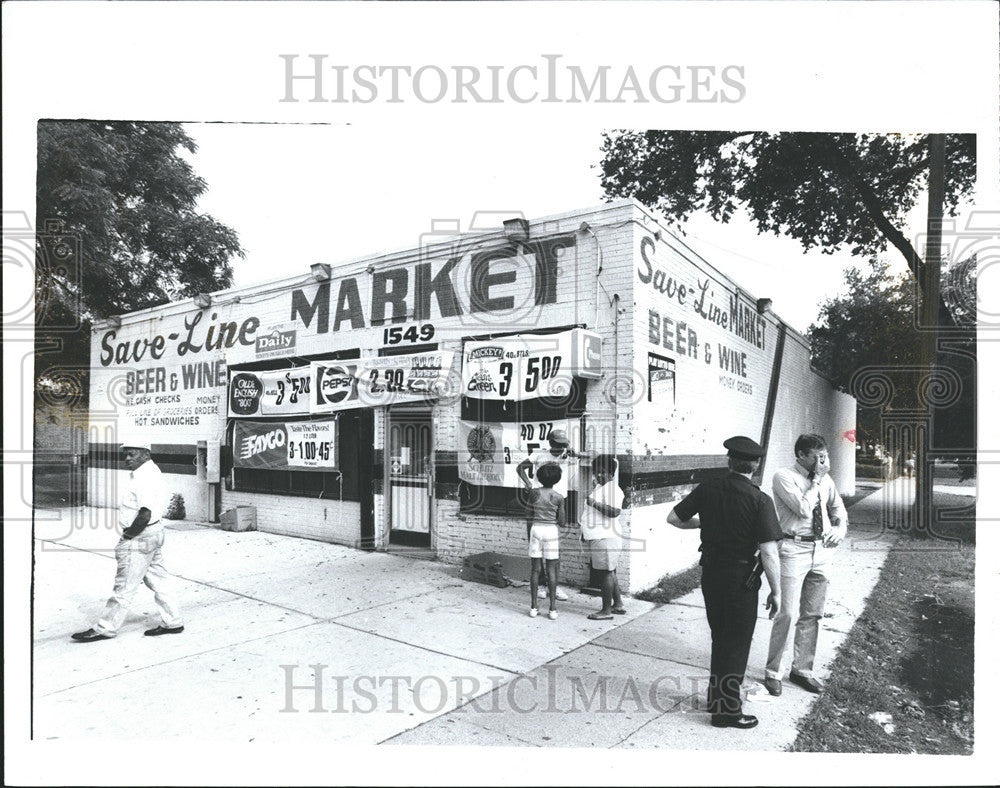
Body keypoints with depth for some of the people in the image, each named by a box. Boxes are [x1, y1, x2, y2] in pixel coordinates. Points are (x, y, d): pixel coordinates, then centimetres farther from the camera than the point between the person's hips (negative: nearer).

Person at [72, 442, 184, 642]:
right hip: (152, 535, 11)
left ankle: (106, 628, 15)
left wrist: (128, 535, -13)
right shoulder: (148, 472, 12)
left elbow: (145, 515, -27)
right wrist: (129, 533, 15)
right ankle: (172, 622, 20)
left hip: (140, 538, -11)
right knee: (158, 580, 14)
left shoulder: (146, 477, -21)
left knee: (125, 586, 2)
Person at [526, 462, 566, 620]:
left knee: (535, 569, 6)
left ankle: (534, 607, 9)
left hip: (536, 529, 1)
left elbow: (529, 517, 3)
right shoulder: (559, 498, -4)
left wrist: (529, 537, 13)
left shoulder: (533, 493, -1)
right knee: (551, 570, 5)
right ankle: (552, 608, 7)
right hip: (551, 530, -1)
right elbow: (562, 522, -3)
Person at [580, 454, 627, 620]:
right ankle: (618, 604, 28)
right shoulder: (599, 488, 18)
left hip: (605, 538, -11)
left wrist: (594, 503, -29)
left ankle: (606, 610, 4)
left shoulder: (612, 489, -15)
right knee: (609, 572, 17)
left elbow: (614, 512, -28)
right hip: (597, 538, 11)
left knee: (605, 573, -4)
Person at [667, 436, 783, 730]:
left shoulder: (707, 489, -4)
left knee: (720, 639, 23)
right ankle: (727, 711, 20)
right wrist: (776, 591, -8)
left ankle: (717, 697, 38)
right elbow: (768, 552, -18)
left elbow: (673, 518, 2)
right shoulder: (759, 500, -16)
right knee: (737, 644, 10)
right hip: (741, 579, -5)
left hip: (710, 573, 5)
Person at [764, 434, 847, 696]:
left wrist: (840, 527, 2)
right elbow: (804, 509, -21)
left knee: (812, 614, 13)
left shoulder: (825, 480, 9)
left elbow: (838, 508, 22)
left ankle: (801, 669, 28)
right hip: (794, 550, -6)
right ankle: (772, 672, 8)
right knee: (787, 613, -7)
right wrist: (818, 478, -16)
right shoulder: (784, 477, -10)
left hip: (821, 549, 6)